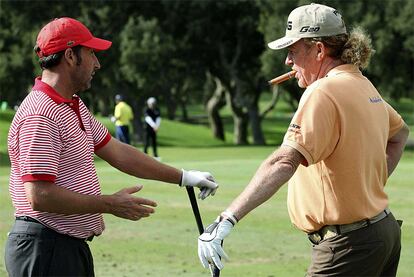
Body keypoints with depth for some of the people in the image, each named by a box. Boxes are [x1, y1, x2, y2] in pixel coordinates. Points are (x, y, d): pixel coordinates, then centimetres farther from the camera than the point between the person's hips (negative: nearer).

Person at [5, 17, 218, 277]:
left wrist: (183, 177, 22)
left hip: (74, 246, 10)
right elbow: (40, 196, -24)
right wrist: (110, 204, -18)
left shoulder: (75, 107, 16)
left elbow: (117, 152, 22)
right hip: (44, 249, -10)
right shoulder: (40, 116, -18)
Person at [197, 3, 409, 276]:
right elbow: (399, 132, 31)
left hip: (348, 245, -9)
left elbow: (284, 162, -30)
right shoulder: (365, 85, 11)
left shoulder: (323, 93, -18)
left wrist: (228, 218, -35)